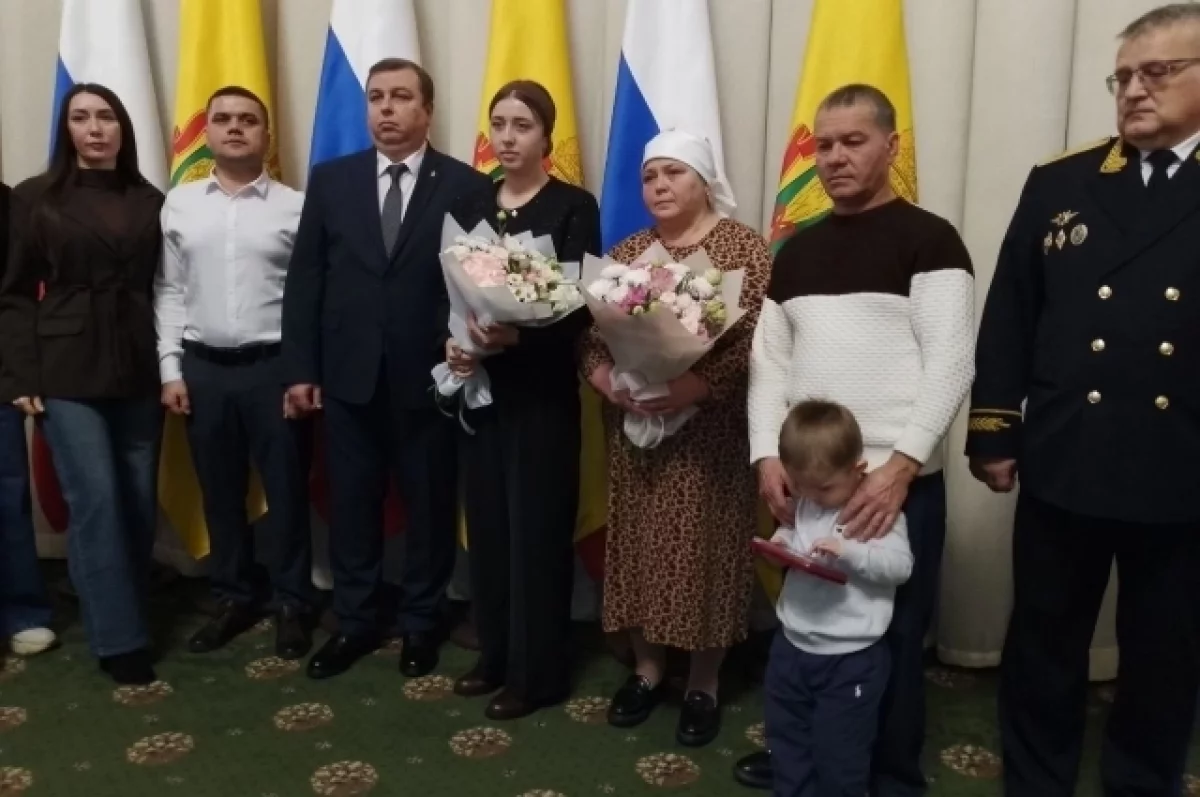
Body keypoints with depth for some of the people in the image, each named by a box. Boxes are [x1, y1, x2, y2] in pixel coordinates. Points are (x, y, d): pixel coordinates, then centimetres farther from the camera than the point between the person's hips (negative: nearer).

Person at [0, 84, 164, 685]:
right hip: (67, 372, -3)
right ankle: (119, 639, 4)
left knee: (141, 502, 6)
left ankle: (120, 606, 25)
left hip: (140, 371, 3)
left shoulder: (150, 201, 8)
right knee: (95, 502, -5)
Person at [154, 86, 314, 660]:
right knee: (220, 490, 13)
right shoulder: (179, 203, 6)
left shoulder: (295, 207, -3)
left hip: (274, 365, -3)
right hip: (203, 366, 3)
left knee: (286, 489, 6)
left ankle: (292, 605, 22)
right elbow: (168, 292, 7)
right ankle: (233, 597, 29)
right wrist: (171, 368, 2)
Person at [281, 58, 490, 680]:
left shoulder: (465, 186, -2)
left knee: (429, 503, 9)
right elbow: (303, 280, 5)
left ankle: (421, 624, 27)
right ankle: (355, 621, 28)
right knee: (351, 502, 12)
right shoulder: (331, 180, 5)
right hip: (348, 375, 2)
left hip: (431, 376, -2)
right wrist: (299, 368, 0)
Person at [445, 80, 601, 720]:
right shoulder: (470, 205, 11)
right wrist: (452, 343, -9)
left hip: (541, 389, -5)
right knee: (487, 523, 11)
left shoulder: (574, 207, -5)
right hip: (479, 386, 5)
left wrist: (517, 336, -25)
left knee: (537, 527, 2)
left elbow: (580, 306, -11)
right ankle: (495, 654, 27)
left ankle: (538, 671, 15)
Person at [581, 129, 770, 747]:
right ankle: (646, 670, 27)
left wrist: (698, 385, -25)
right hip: (634, 430, 4)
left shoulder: (744, 248, -4)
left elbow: (761, 341, -15)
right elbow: (588, 334, 4)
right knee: (638, 543, 10)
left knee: (703, 548, 3)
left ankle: (703, 686, 19)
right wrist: (608, 380, -15)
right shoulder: (624, 254, 10)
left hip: (709, 435, -4)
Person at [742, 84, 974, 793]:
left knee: (891, 637, 7)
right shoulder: (797, 252, 12)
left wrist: (900, 466, -21)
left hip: (898, 481, -5)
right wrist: (768, 455, -4)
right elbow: (771, 360, 10)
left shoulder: (929, 239, -4)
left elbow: (951, 364, -12)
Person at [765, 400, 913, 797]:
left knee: (839, 750, 7)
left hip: (851, 657, -7)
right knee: (786, 738, 21)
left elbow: (900, 565, -21)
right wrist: (783, 543, -3)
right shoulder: (804, 503, 4)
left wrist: (848, 552, -33)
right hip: (792, 646, 7)